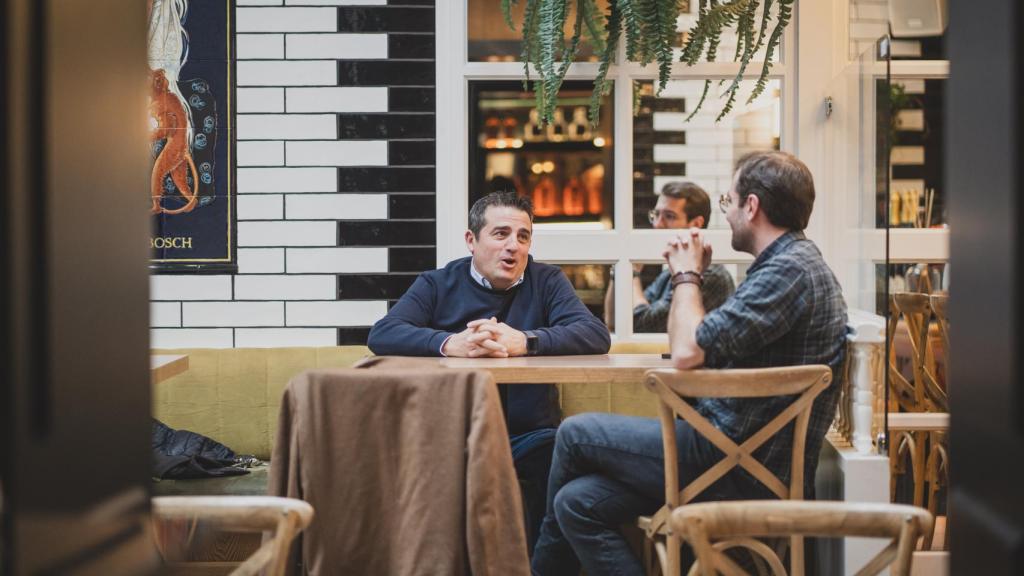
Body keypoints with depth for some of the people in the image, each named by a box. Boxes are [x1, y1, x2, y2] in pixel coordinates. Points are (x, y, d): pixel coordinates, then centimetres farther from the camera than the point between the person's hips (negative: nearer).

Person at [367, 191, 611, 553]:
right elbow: (381, 334, -5)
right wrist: (449, 344, -24)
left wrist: (523, 341, -23)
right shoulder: (438, 285, 10)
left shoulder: (546, 282, 10)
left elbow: (597, 335, -6)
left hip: (530, 437, 1)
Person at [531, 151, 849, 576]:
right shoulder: (789, 263, 16)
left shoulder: (791, 269, -18)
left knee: (576, 434, 2)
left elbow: (687, 352, -22)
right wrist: (692, 276, 10)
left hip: (741, 468, -10)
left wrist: (687, 275, -6)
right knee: (578, 501, 3)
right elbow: (704, 347, 19)